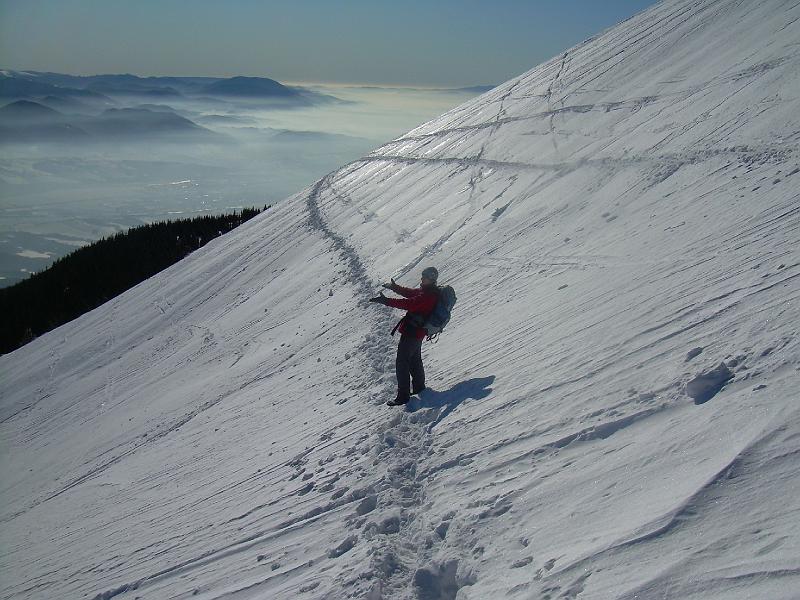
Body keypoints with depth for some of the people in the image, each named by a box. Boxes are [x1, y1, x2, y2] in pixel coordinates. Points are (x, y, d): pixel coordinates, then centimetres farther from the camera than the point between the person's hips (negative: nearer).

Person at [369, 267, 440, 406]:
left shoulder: (428, 295, -24)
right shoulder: (427, 291, 8)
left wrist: (386, 301, -31)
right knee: (415, 360, 26)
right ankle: (419, 386, 42)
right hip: (418, 331, 11)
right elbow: (411, 293, 22)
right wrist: (395, 287, 17)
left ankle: (403, 396, -4)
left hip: (412, 332, -11)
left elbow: (408, 303, -30)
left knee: (402, 363, -6)